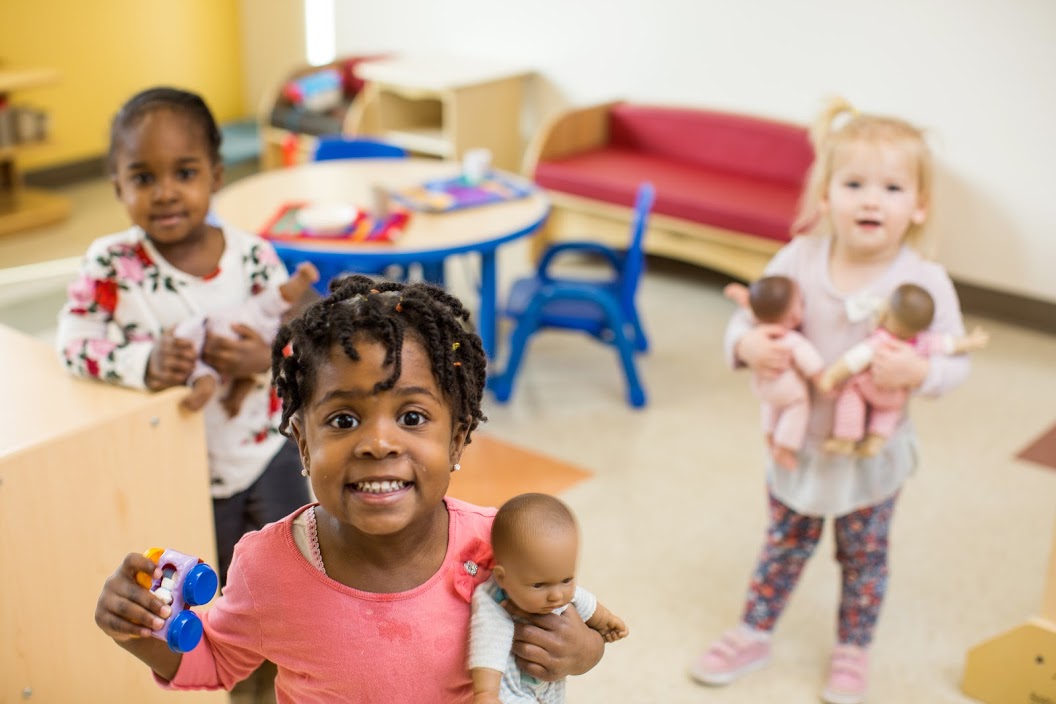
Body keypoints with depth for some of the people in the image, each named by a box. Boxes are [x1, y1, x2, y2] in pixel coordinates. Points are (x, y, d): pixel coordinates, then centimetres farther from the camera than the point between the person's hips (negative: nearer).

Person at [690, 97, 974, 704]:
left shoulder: (925, 282, -19)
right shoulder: (799, 260, -15)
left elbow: (956, 363, -15)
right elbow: (746, 318, -6)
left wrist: (917, 371, -36)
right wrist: (749, 345, -29)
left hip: (871, 453, -1)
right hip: (799, 440, 1)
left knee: (864, 558, 17)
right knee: (784, 545, 19)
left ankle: (852, 652, 40)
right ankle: (754, 636, 40)